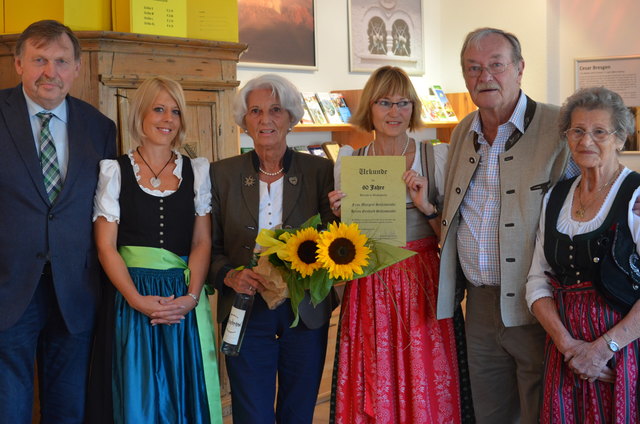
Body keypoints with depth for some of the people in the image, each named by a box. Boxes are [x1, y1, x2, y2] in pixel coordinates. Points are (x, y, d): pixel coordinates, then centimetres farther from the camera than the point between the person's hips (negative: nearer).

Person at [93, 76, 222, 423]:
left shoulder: (197, 171, 9)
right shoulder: (114, 171, 3)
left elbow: (202, 241, 4)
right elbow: (106, 246, -3)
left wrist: (191, 296, -11)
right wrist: (137, 300, -15)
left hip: (185, 300, 2)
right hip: (132, 298, -2)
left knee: (186, 395, 4)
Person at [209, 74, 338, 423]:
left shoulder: (320, 171, 1)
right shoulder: (223, 174, 3)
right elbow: (211, 246, 4)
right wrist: (229, 275, -16)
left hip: (306, 312, 1)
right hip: (247, 312, 0)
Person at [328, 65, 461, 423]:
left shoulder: (437, 157, 1)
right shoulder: (349, 162, 6)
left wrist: (425, 206, -14)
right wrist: (340, 214, -6)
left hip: (422, 287, -1)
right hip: (368, 290, 1)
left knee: (424, 391, 1)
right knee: (373, 394, 4)